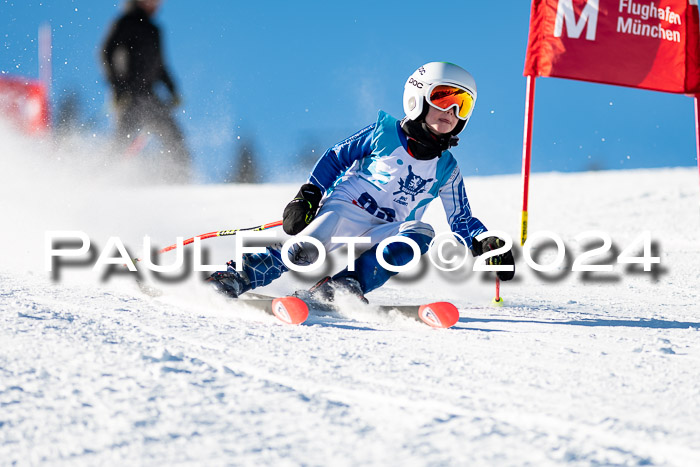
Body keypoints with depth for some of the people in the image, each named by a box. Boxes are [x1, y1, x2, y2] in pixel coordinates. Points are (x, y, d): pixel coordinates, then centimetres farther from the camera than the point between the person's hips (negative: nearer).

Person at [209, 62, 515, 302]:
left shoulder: (446, 169, 13)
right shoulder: (384, 132, 3)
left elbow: (462, 221, 18)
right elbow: (336, 158, 10)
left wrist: (487, 244, -1)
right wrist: (307, 197, -2)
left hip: (382, 236, 3)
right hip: (345, 210, -3)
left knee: (420, 232, -30)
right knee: (307, 251, -32)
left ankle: (344, 284, -37)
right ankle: (234, 279, -28)